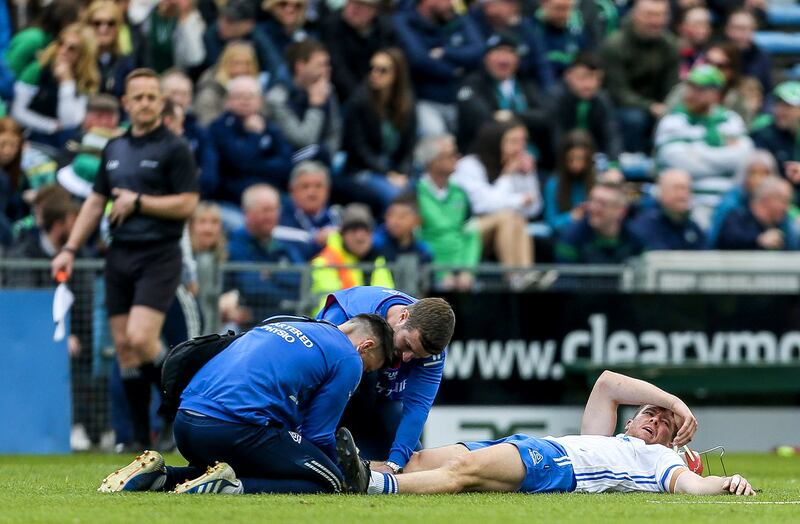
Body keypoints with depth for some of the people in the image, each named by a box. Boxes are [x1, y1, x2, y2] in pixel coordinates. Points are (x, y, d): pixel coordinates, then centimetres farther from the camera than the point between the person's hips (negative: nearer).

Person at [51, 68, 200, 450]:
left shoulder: (174, 149, -4)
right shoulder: (113, 149, 14)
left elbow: (187, 204, -11)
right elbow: (95, 202, 19)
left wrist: (138, 202, -11)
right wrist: (70, 249, 13)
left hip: (159, 256, -6)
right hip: (120, 257, 6)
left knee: (141, 339, -20)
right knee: (124, 347, 2)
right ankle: (141, 437, 7)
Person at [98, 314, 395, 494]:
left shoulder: (283, 326, 29)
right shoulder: (348, 359, 4)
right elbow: (317, 436, 3)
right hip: (236, 426, -8)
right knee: (328, 484, 1)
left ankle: (159, 477, 10)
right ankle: (231, 488, -18)